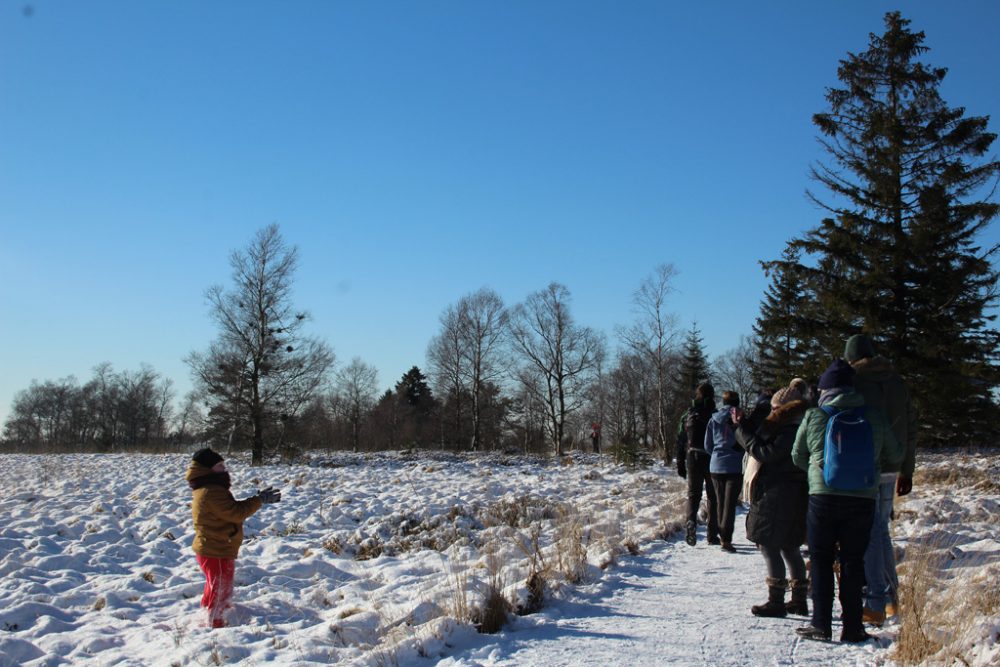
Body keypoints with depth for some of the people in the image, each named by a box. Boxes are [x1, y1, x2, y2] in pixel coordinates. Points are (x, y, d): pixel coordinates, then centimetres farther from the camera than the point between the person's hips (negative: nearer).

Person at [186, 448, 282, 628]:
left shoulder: (206, 489, 11)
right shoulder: (212, 492, -25)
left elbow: (231, 510, 13)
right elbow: (236, 513, -24)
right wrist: (260, 500, -17)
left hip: (211, 550, 11)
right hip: (217, 552, -11)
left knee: (215, 589, 25)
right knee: (219, 591, 2)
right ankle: (214, 625, 11)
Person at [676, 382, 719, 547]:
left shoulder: (688, 415, 3)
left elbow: (681, 441, 6)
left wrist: (680, 464, 12)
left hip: (693, 459, 2)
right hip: (713, 460, -2)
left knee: (693, 494, 9)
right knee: (713, 496, 9)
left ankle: (691, 521, -18)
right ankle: (713, 534, 10)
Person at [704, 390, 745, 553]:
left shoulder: (713, 420, 4)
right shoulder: (739, 418, -8)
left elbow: (707, 446, 9)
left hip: (716, 466, 4)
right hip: (735, 466, -4)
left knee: (720, 502, 14)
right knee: (730, 503, -4)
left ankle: (723, 536, 20)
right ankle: (726, 539, -13)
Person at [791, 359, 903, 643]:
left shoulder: (813, 416, -1)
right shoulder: (874, 417, 3)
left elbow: (798, 457, 10)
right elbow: (895, 456, 15)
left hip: (823, 496, -2)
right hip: (863, 499, 2)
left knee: (821, 560, 9)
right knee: (853, 560, 11)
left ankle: (821, 624, 8)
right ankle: (852, 626, 11)